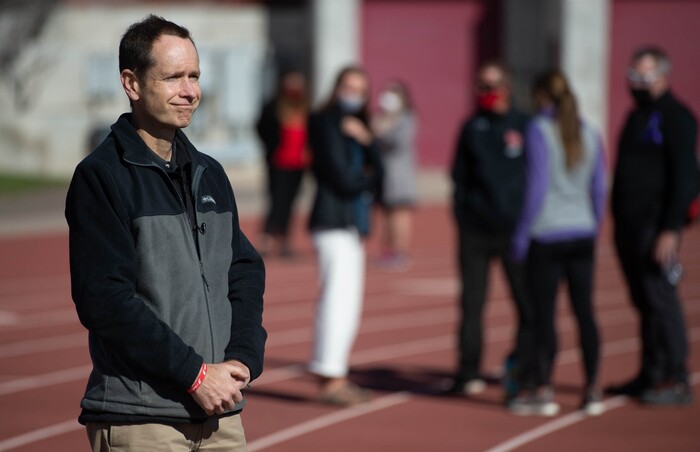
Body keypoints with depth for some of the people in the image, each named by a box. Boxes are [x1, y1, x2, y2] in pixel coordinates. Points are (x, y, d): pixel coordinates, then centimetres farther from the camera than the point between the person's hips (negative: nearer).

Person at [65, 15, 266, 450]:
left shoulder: (210, 173, 15)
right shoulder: (100, 177, -7)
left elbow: (246, 272, 14)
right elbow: (106, 300, -15)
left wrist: (244, 359, -3)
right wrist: (195, 373, -15)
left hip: (220, 411, 6)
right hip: (138, 417, -6)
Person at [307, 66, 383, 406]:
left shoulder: (356, 127, 19)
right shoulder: (327, 124, -7)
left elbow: (377, 173, 7)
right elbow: (342, 178, -14)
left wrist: (366, 141, -9)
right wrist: (367, 178, 4)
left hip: (351, 224, 9)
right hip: (335, 223, -9)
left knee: (346, 303, 10)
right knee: (340, 298, -12)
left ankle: (333, 375, 14)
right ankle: (330, 379, -12)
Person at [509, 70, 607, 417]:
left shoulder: (539, 130, -8)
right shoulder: (589, 134, 8)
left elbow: (537, 185, -12)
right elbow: (599, 189, 11)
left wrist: (522, 232, -6)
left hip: (547, 235, -5)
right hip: (582, 234, 5)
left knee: (544, 314, -1)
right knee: (584, 312, 7)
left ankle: (543, 392, 1)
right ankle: (592, 390, 8)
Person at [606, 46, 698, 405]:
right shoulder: (637, 116, 19)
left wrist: (670, 230, -20)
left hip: (656, 227, -9)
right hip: (629, 227, 9)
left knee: (660, 300, -9)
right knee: (644, 302, 10)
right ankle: (650, 376, 15)